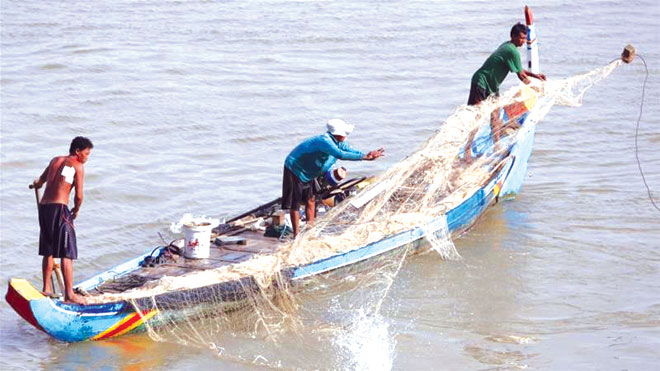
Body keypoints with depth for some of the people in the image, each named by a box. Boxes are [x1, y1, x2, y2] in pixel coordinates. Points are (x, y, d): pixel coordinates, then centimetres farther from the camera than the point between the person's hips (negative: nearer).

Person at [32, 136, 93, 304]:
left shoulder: (55, 160, 16)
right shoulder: (77, 166, -4)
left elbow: (39, 182, 30)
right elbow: (78, 196, -10)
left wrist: (36, 184, 54)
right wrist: (76, 210, 10)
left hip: (43, 207, 7)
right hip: (59, 208, -7)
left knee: (48, 251, 18)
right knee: (67, 254, -5)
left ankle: (47, 289, 24)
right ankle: (69, 294, -9)